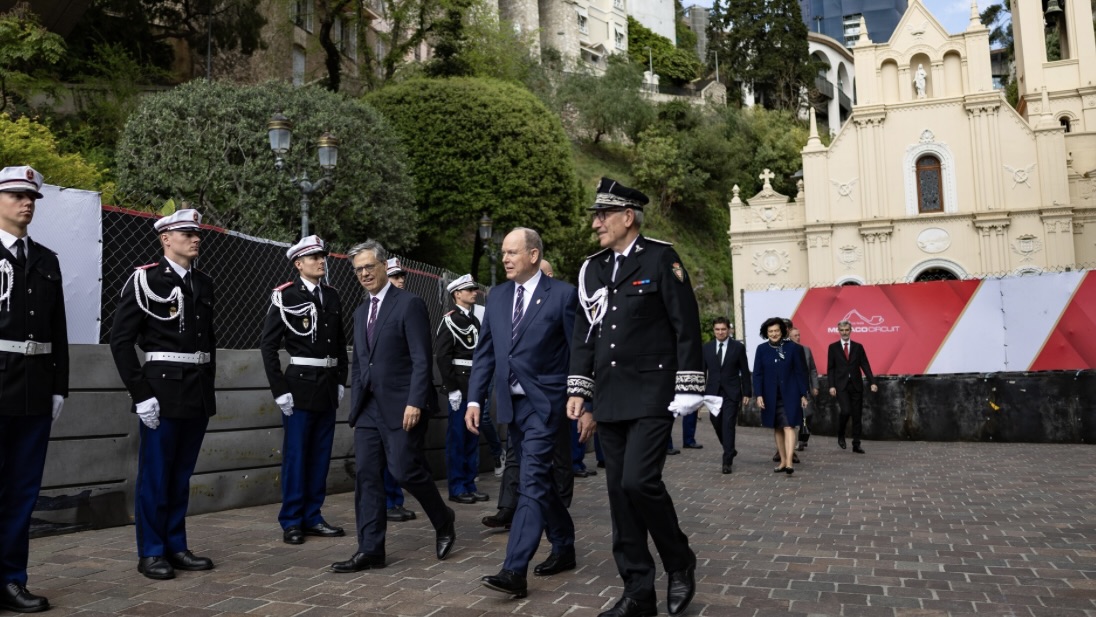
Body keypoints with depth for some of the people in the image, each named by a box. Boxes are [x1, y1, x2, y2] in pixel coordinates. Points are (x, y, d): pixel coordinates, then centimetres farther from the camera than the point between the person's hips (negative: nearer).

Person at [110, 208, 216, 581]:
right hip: (163, 390, -5)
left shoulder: (204, 284, 12)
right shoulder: (145, 279, -6)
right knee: (155, 475, 3)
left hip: (199, 394, 6)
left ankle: (175, 546, 22)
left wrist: (208, 387, 12)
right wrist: (141, 394, -13)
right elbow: (121, 340, -9)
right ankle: (151, 553, 14)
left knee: (181, 475, 12)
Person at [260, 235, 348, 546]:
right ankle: (291, 522, 12)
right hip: (300, 384, -5)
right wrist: (279, 389, -11)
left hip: (328, 386, 5)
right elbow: (268, 345, -8)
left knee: (320, 456, 10)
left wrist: (341, 380, 9)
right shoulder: (285, 296, -7)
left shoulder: (332, 296, 10)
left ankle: (312, 517, 20)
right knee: (295, 456, 1)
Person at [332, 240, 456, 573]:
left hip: (401, 405, -7)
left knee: (406, 471, -6)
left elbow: (422, 360, -13)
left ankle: (444, 521, 20)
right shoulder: (361, 311, 16)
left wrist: (414, 403, -19)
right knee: (367, 476, 3)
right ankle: (370, 550, 10)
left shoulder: (410, 304, -7)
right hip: (368, 406, 7)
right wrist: (355, 405, 14)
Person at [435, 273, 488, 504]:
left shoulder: (474, 321, 17)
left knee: (472, 437, 11)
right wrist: (452, 389, -18)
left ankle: (469, 485, 19)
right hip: (460, 387, -8)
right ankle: (457, 488, 6)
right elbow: (442, 356, -15)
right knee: (457, 438, -2)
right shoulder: (450, 320, -8)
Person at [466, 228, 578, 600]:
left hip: (546, 402, -6)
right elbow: (485, 353, 10)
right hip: (512, 403, 6)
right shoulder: (497, 296, 9)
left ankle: (514, 571, -11)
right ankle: (564, 549, 32)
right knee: (537, 481, 15)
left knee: (531, 482, -11)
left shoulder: (562, 294, -7)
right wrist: (474, 399, 2)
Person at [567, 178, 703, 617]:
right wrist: (578, 389, 9)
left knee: (639, 482, -16)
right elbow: (583, 333, 15)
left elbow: (686, 327, -7)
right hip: (610, 400, 6)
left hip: (652, 395, -6)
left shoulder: (661, 258, -3)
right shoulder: (592, 269, 13)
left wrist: (687, 389, -11)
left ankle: (680, 563, 11)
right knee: (620, 492, 6)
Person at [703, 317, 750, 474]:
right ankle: (730, 450, 34)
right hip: (713, 392, 3)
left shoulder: (738, 347, 0)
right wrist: (701, 391, 2)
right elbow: (703, 371, 8)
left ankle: (727, 461, -3)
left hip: (731, 392, -3)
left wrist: (746, 393, -2)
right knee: (717, 424, 9)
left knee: (728, 426, -7)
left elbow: (745, 372, 2)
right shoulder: (707, 347, 6)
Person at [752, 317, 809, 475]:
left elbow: (800, 372, 1)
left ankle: (789, 462, -17)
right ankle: (782, 461, 17)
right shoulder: (762, 349, 1)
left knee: (789, 427, -10)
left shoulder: (792, 347, -2)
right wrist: (758, 395, -8)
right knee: (777, 429, 9)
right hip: (771, 395, 2)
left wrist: (803, 395, 0)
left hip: (789, 394, -2)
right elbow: (757, 373, 1)